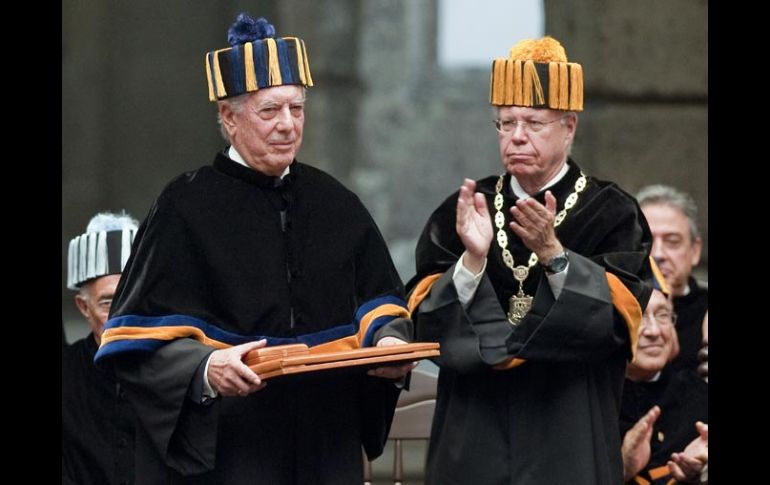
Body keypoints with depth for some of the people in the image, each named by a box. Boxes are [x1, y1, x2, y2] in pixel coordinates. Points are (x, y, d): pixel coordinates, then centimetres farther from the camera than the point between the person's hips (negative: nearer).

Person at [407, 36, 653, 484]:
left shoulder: (610, 215, 0)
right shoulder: (463, 212, 6)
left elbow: (616, 317, -13)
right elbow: (427, 322, -3)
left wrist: (553, 252, -25)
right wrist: (473, 258, -20)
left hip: (570, 432, -2)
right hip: (475, 431, 2)